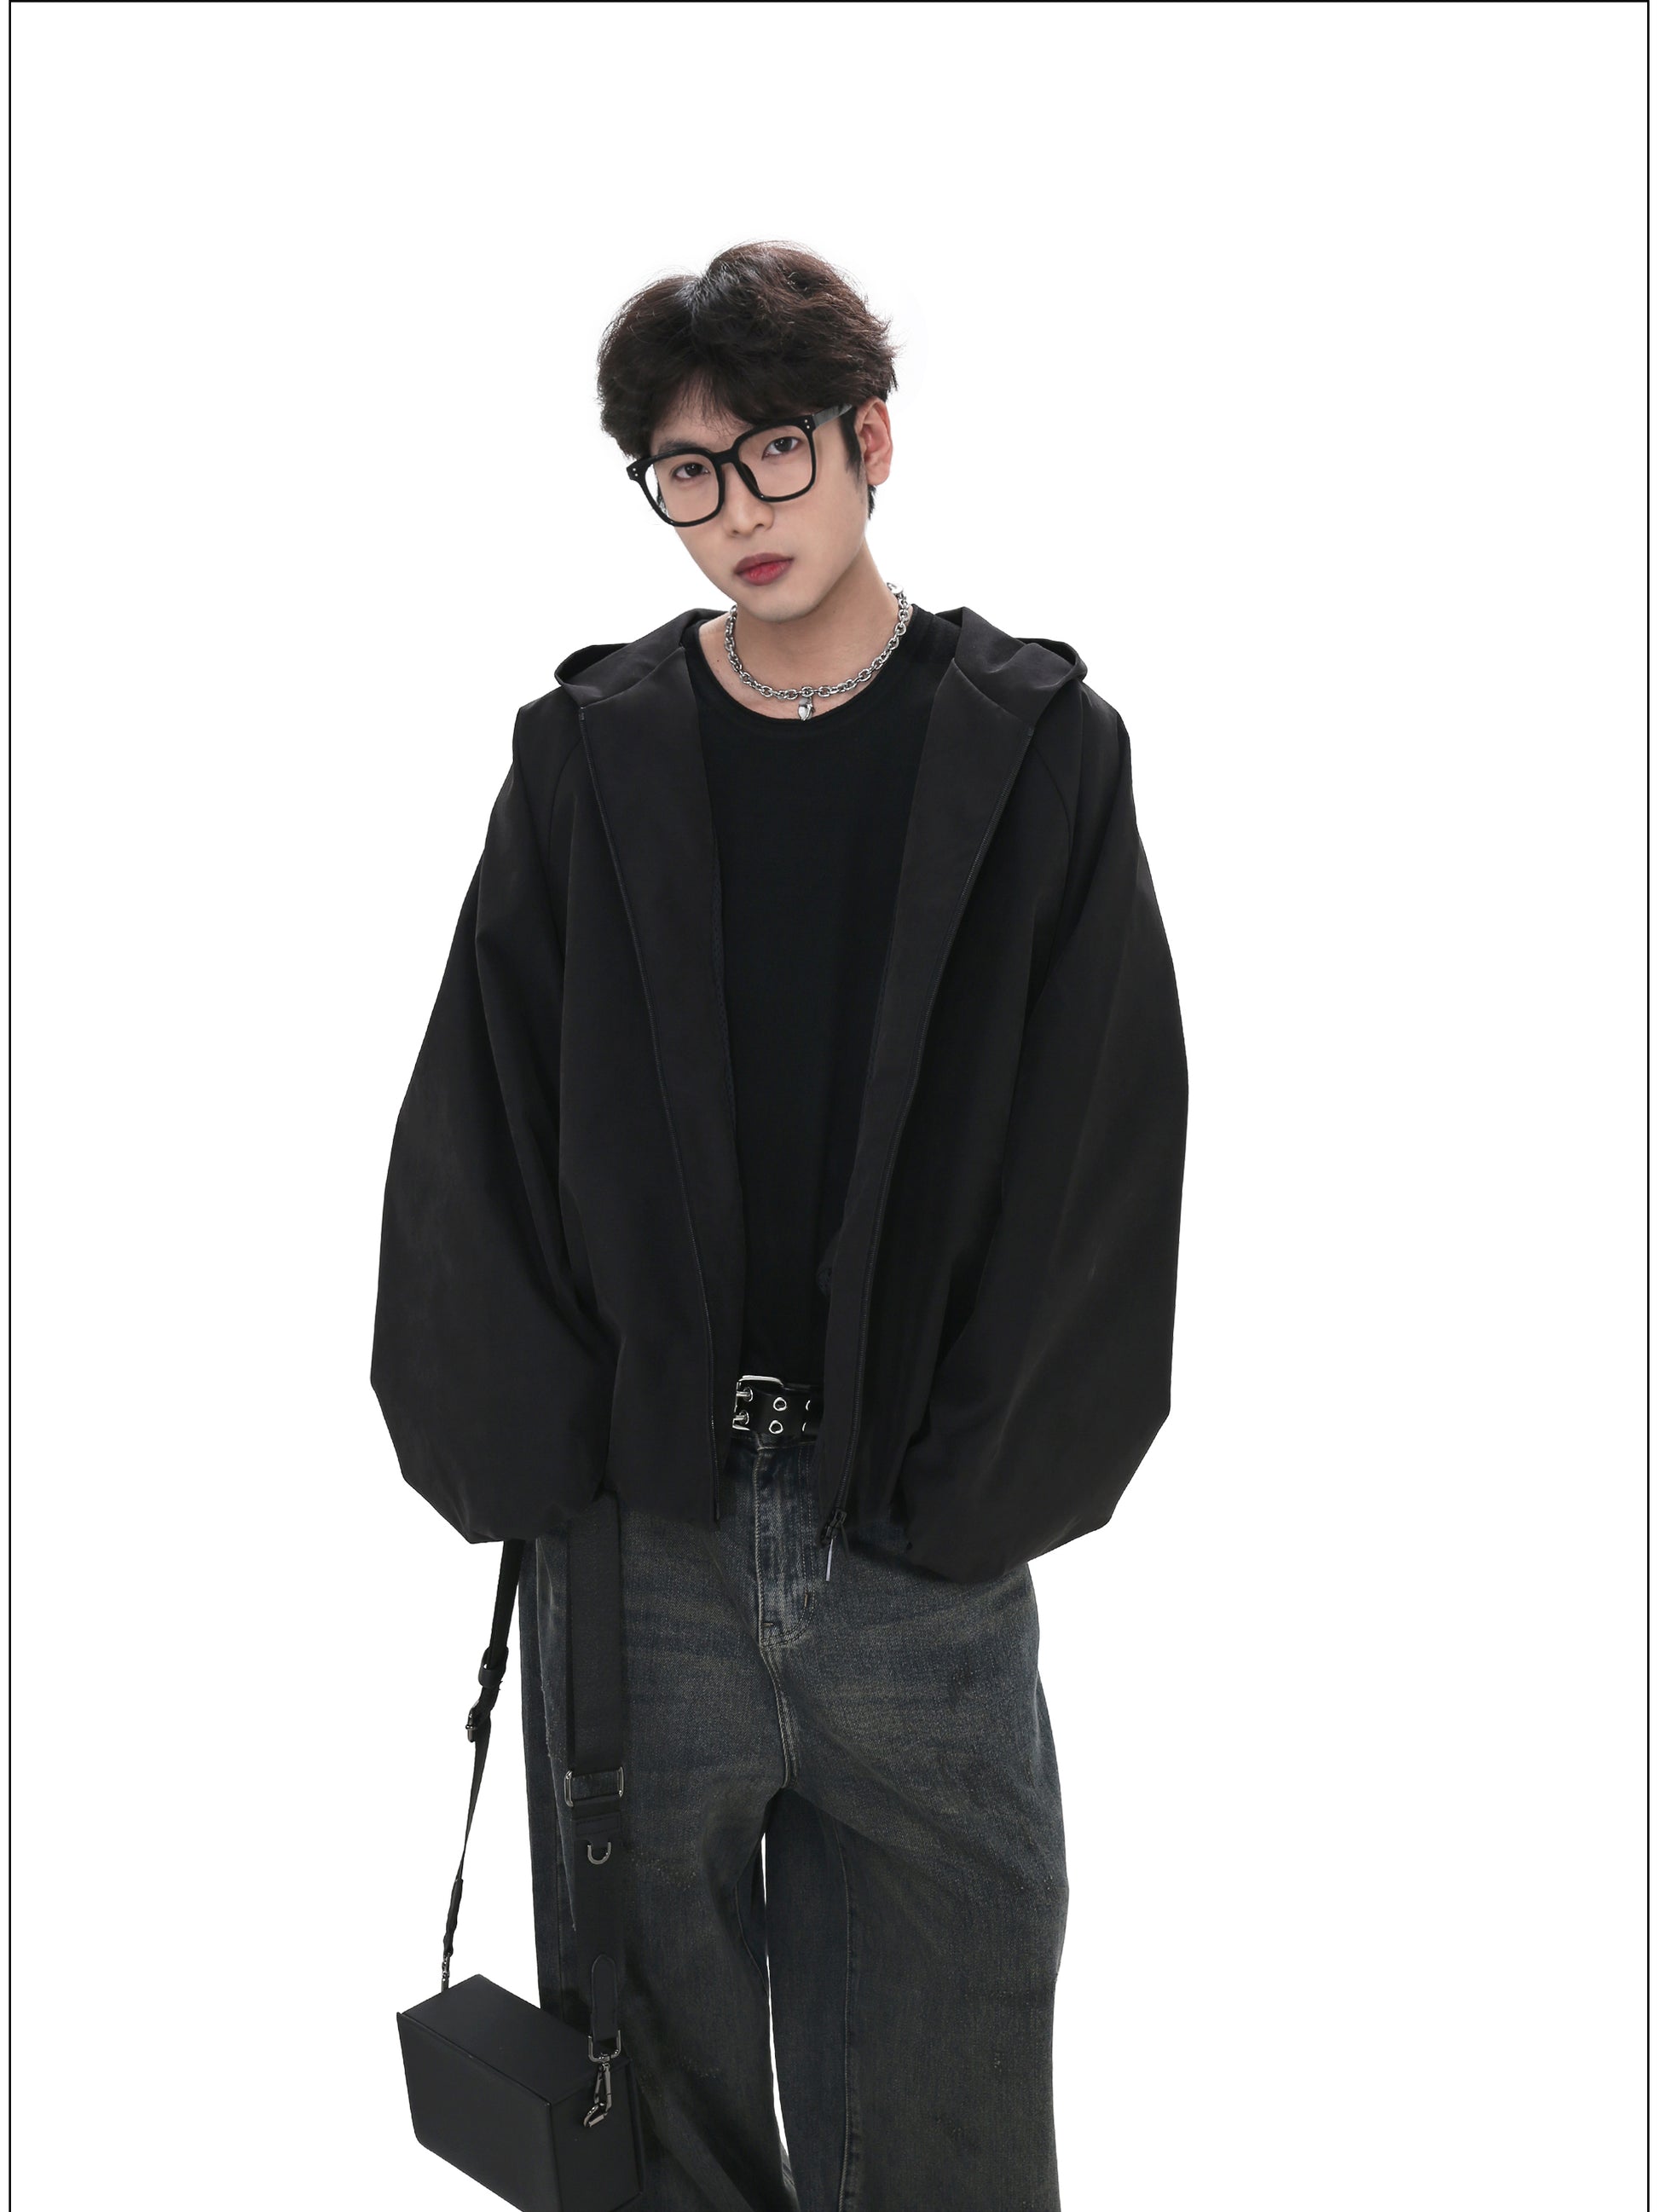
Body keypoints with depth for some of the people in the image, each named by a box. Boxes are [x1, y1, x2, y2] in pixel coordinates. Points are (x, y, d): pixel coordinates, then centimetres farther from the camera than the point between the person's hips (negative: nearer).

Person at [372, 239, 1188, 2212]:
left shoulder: (1040, 752, 1)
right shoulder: (587, 756, 5)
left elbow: (1099, 1145, -2)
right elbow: (475, 1126, 4)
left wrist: (967, 1486, -6)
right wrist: (528, 1453, -4)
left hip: (928, 1563, -1)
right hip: (630, 1549, 1)